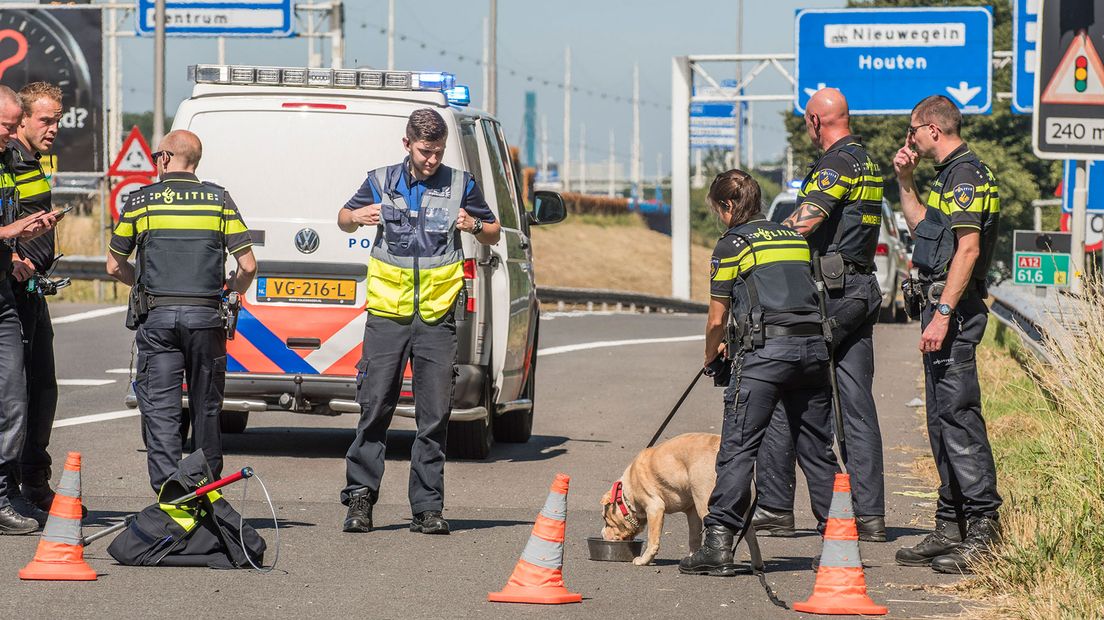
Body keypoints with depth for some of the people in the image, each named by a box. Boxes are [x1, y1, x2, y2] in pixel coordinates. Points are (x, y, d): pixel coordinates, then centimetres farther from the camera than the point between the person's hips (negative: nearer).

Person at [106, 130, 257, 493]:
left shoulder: (140, 201, 2)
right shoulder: (220, 200, 3)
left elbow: (115, 266, 9)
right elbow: (248, 266, 0)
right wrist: (231, 292, 20)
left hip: (157, 316, -1)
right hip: (205, 315, 1)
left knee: (160, 409, 0)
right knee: (206, 408, 11)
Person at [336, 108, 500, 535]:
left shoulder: (460, 185, 8)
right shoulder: (381, 182, 8)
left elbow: (493, 235, 17)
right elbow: (343, 220, 23)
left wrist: (474, 225, -6)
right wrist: (356, 217, -1)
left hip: (436, 319, 0)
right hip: (387, 317, 0)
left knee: (434, 417, 0)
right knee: (375, 408, -4)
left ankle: (427, 508, 4)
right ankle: (360, 497, 3)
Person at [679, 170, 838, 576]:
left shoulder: (733, 244, 3)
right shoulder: (796, 237, 20)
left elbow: (717, 319, 4)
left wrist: (711, 356, 24)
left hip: (763, 351, -6)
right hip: (813, 345, 6)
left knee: (738, 447, -6)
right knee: (817, 449, 13)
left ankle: (719, 543, -12)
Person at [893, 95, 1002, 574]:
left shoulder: (966, 174, -13)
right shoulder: (950, 174, 19)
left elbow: (968, 248, -21)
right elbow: (923, 227, 35)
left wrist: (943, 314, -25)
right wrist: (905, 182, 24)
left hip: (955, 309, -11)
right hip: (942, 305, 11)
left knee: (958, 414, -13)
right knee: (942, 418, 12)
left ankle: (984, 527, -14)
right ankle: (951, 527, 16)